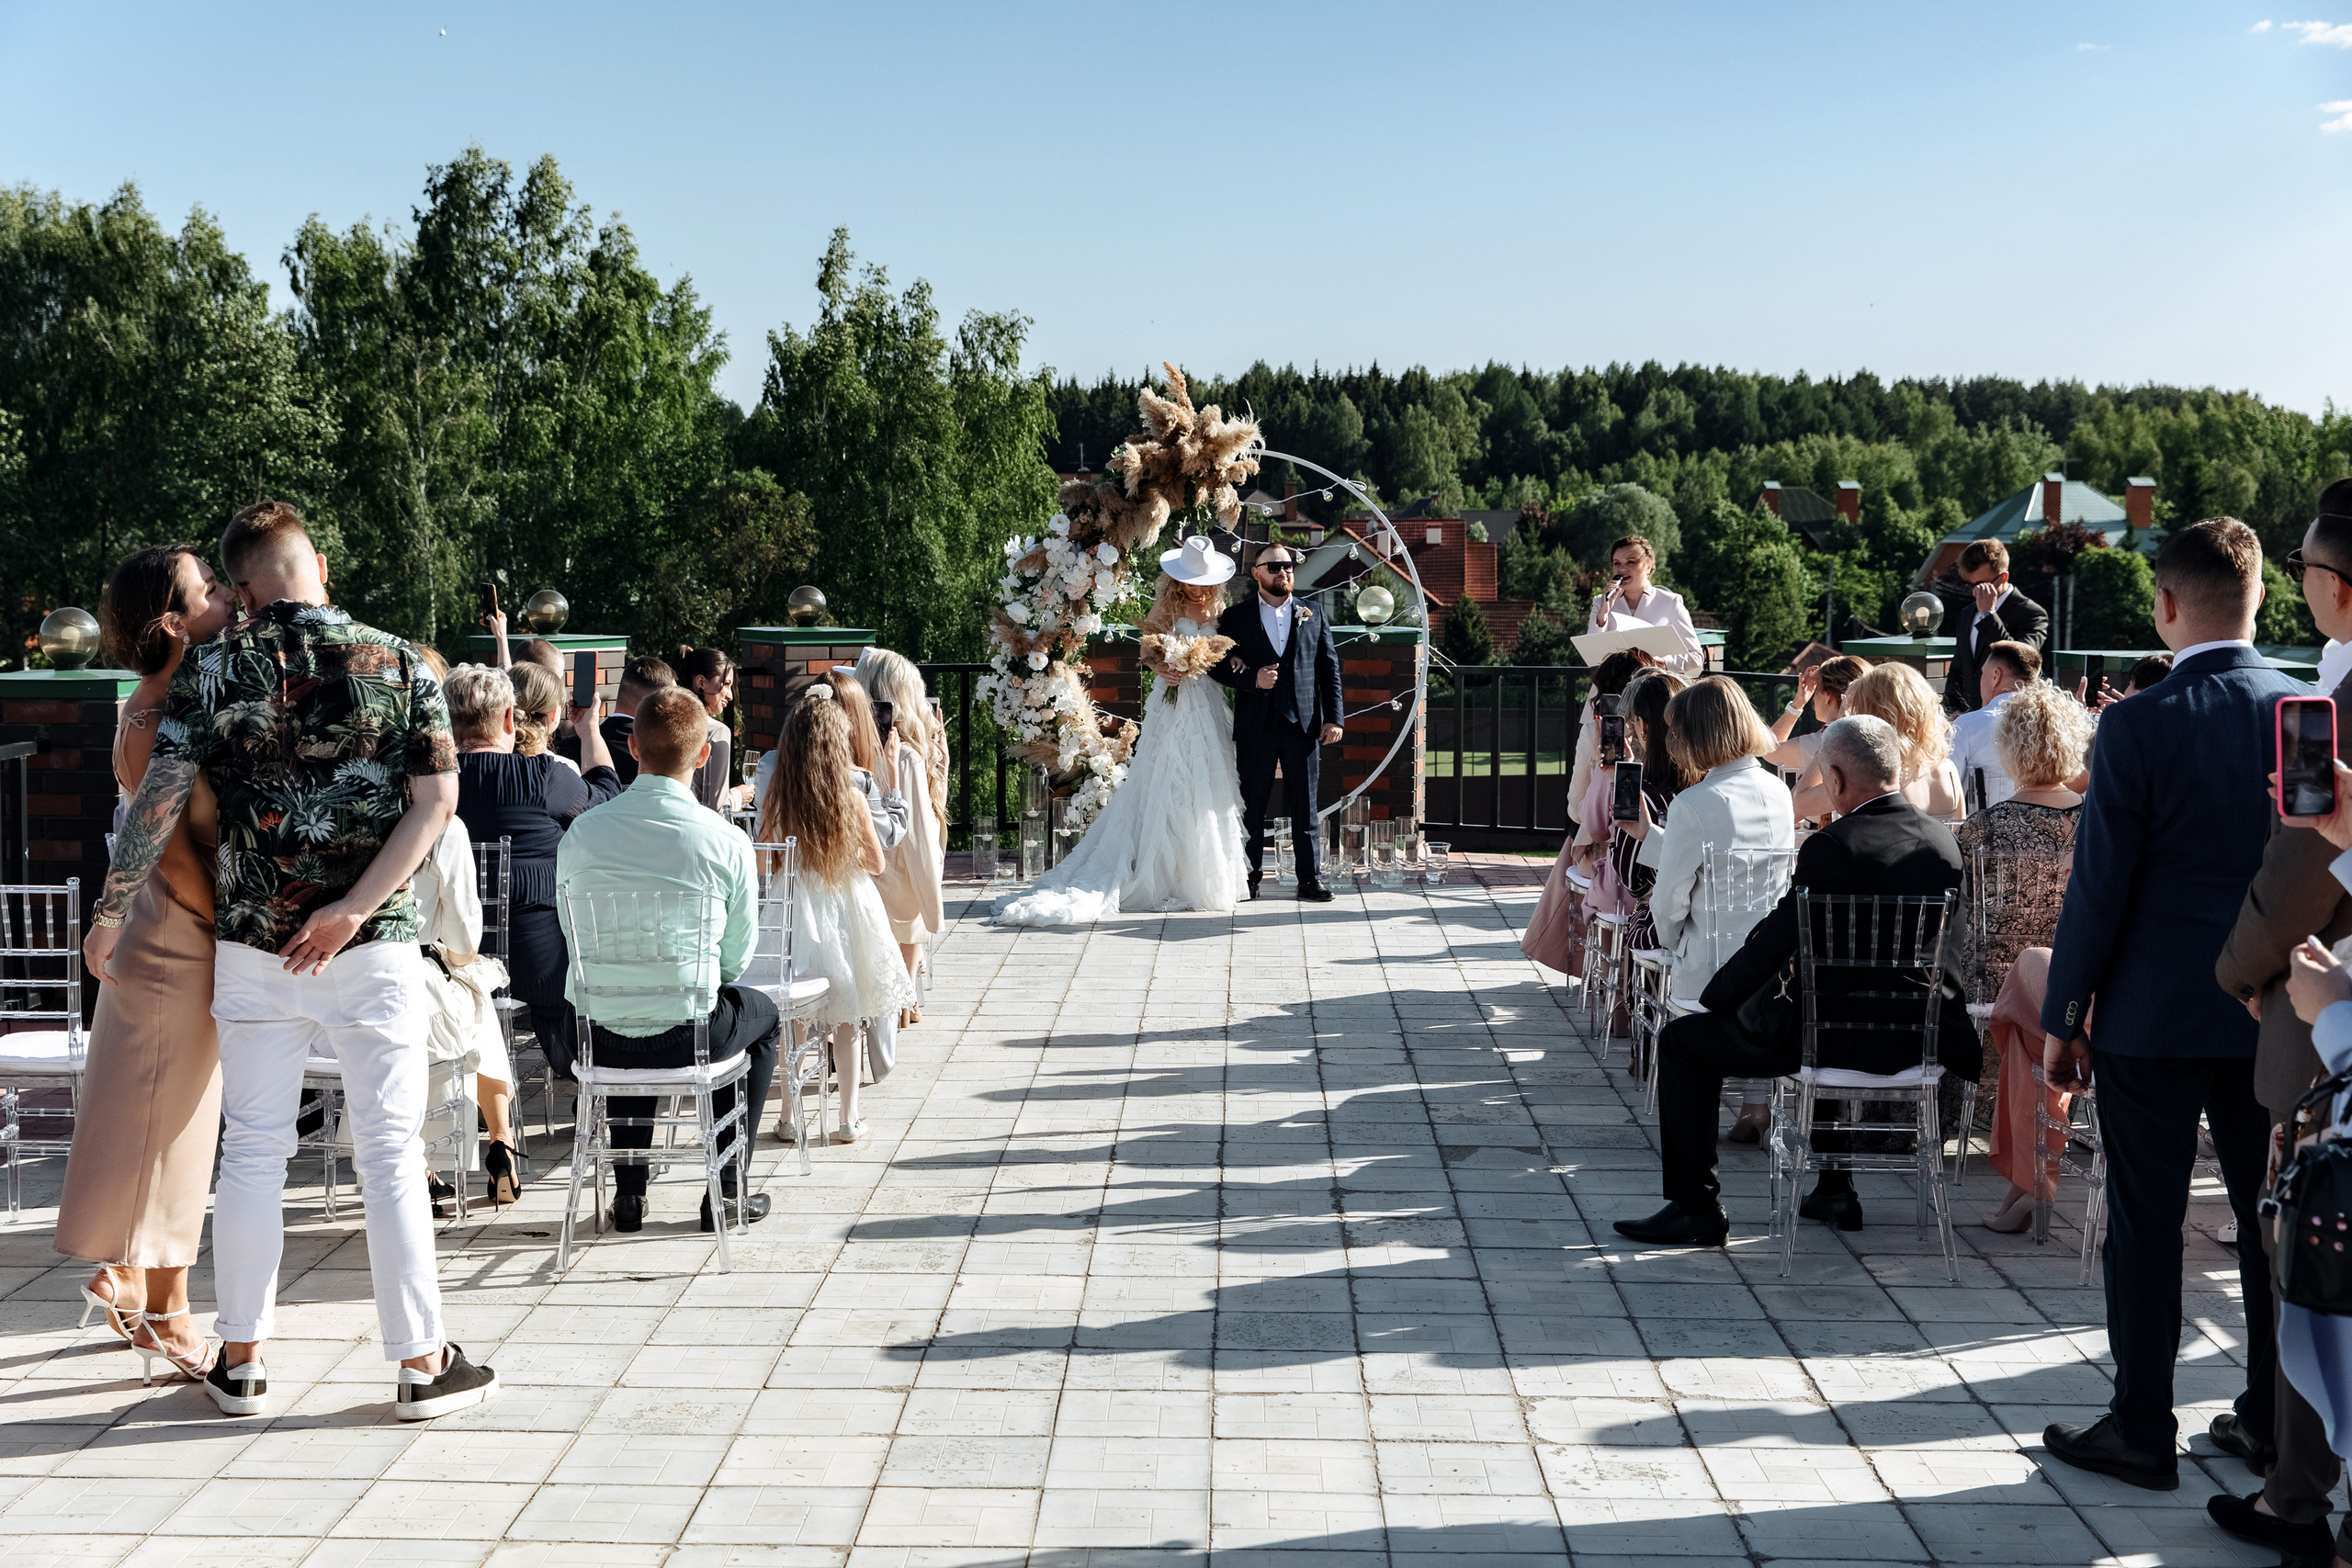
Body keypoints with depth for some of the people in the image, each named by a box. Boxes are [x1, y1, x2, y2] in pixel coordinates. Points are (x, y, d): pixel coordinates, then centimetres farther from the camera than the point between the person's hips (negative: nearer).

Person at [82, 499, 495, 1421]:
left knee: (251, 1151, 10)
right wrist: (353, 909, -10)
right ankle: (422, 1364, 7)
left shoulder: (213, 671, -1)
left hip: (251, 944, 1)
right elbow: (436, 801, -8)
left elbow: (159, 802, -5)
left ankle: (241, 1362, 17)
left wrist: (110, 912, 6)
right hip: (375, 947, -1)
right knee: (389, 1153, 3)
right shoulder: (398, 664, -1)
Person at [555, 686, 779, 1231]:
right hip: (689, 1035, -3)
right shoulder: (727, 842, -13)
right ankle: (725, 1189, 28)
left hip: (596, 1037, 3)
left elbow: (571, 930, 6)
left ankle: (629, 1190, 41)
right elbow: (737, 955, -3)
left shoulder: (582, 831, -6)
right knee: (763, 1013, 30)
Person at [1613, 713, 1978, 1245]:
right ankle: (1835, 1190, 40)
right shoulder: (1943, 838, 3)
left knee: (1682, 1042, 7)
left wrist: (1715, 998, 3)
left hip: (1850, 1039, -7)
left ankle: (1697, 1208, 8)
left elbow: (1774, 941, -14)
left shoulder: (1831, 848, -18)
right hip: (1923, 1036, 8)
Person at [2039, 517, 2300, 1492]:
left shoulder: (2138, 727, -15)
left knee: (2146, 1226, 5)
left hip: (2153, 1016, -4)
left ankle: (2143, 1433, 12)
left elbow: (2099, 884, -12)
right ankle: (2276, 1419, 26)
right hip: (2274, 1011, 5)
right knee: (2270, 1216, 15)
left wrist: (2061, 1017, -3)